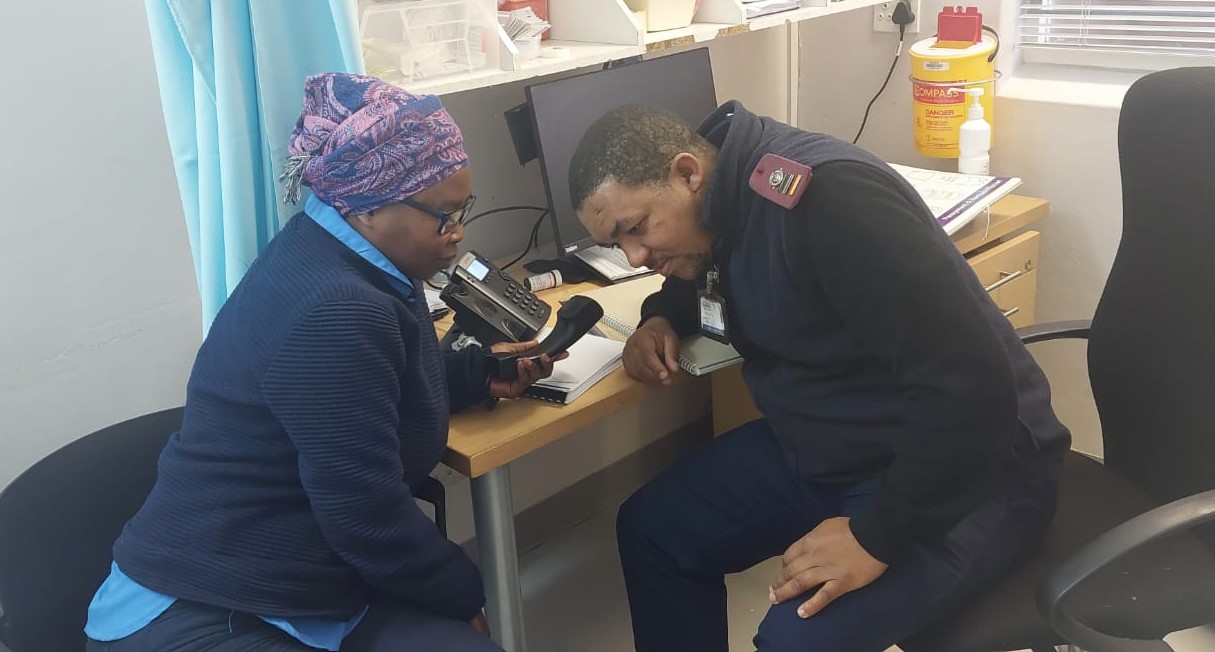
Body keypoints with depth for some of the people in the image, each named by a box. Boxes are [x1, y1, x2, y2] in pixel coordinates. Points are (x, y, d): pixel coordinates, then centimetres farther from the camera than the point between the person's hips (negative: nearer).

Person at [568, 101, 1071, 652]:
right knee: (651, 528, 5)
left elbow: (968, 384, -32)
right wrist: (661, 319, 2)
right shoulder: (721, 203, 0)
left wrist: (877, 537, -26)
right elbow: (696, 279, 25)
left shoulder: (825, 196, -28)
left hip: (961, 468, -9)